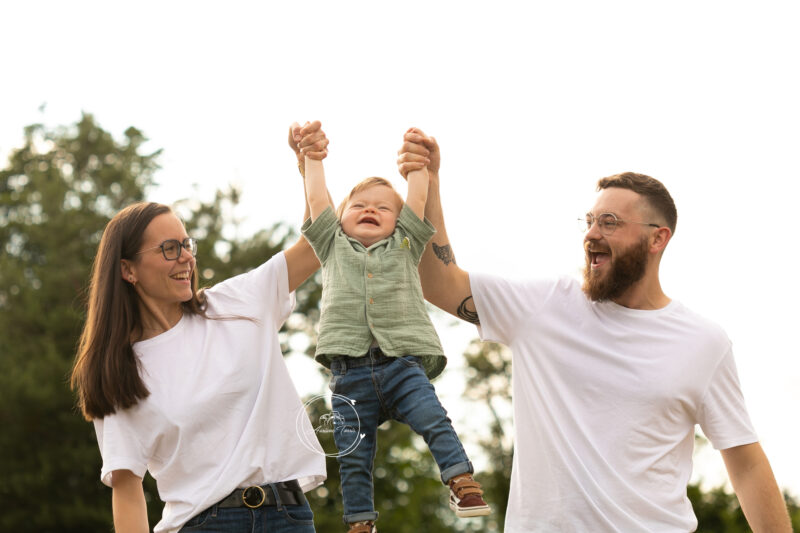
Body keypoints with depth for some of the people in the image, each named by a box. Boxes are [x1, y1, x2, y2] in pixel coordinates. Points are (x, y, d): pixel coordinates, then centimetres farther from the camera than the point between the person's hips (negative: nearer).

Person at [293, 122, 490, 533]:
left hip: (401, 363, -1)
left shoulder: (404, 245, 19)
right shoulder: (333, 247, 20)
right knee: (352, 454, -1)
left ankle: (462, 483, -18)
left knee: (434, 421, -19)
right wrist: (311, 154, 24)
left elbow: (417, 197, 16)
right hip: (349, 370, 1)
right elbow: (316, 198, 19)